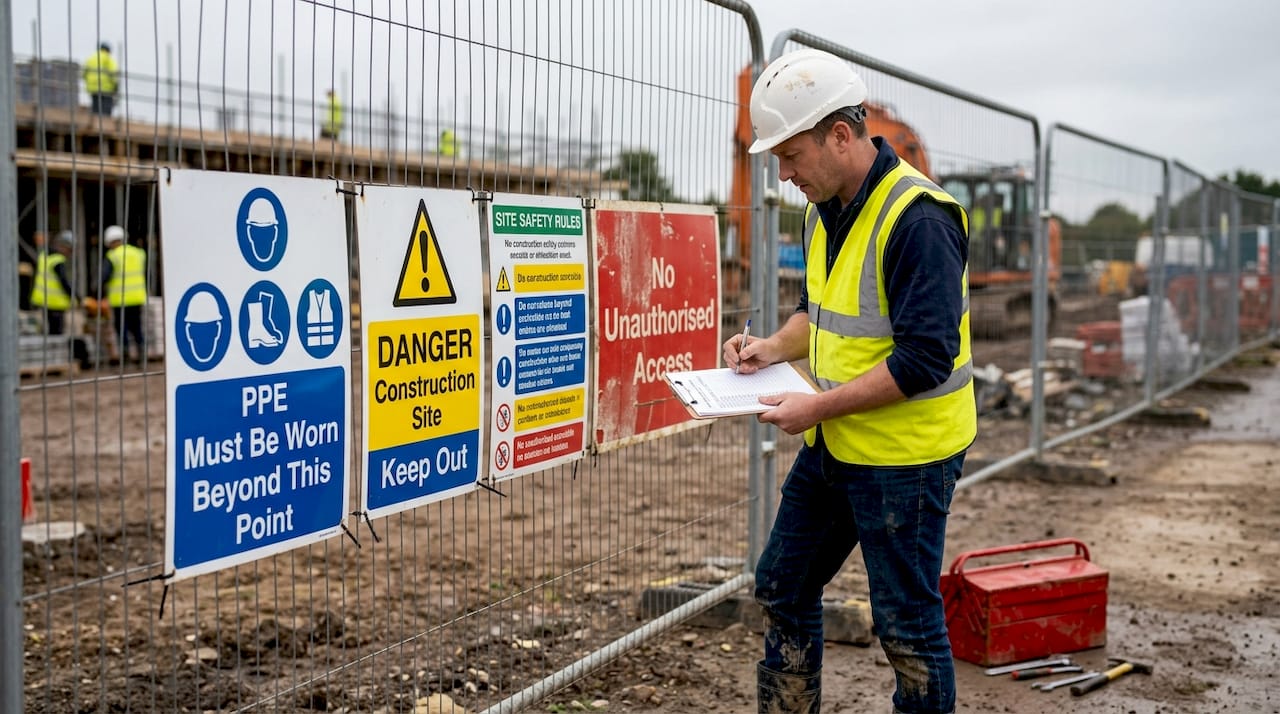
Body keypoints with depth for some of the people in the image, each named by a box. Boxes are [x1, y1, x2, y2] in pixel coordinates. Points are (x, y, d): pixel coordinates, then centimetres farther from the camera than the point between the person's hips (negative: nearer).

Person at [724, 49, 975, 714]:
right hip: (834, 446, 9)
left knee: (907, 623, 2)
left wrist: (819, 407, -22)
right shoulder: (825, 209, 6)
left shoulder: (917, 218, -22)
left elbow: (926, 358, -26)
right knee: (782, 587, 18)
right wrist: (775, 345, 2)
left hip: (904, 454, -9)